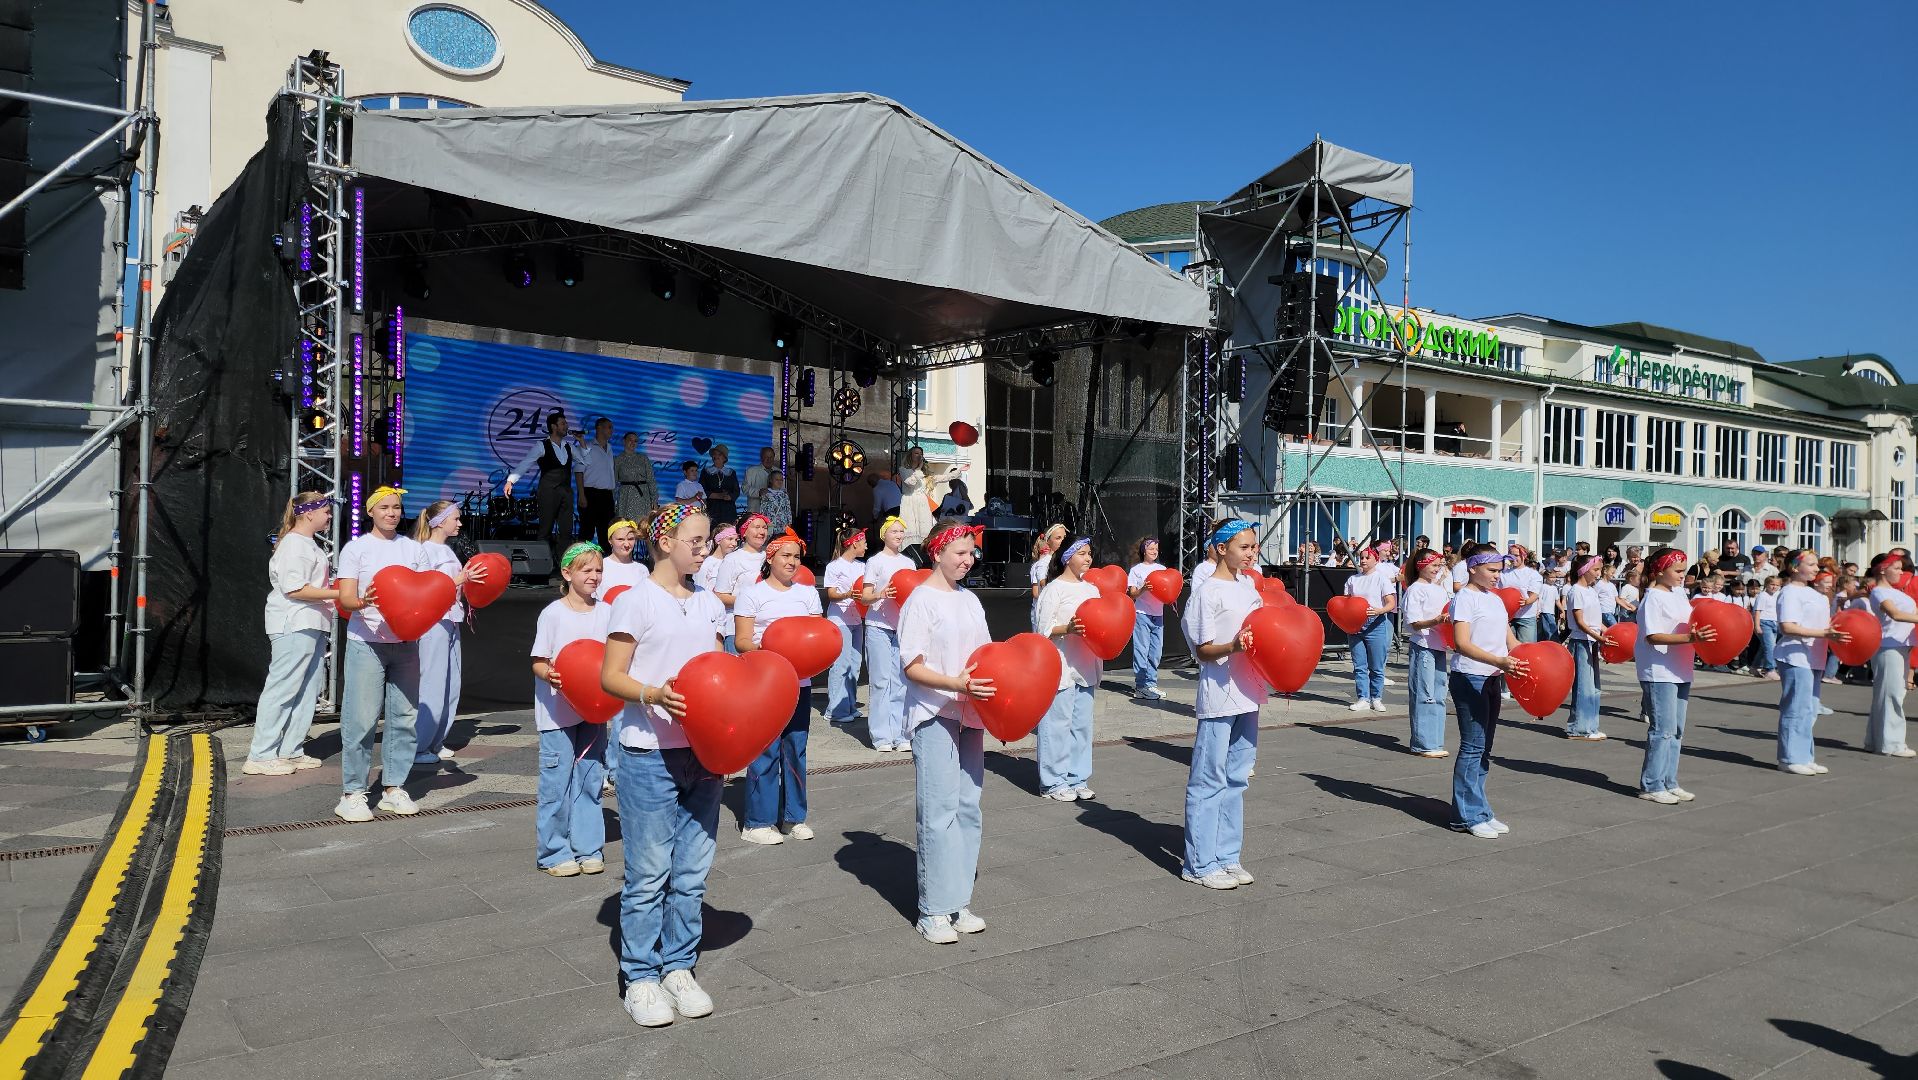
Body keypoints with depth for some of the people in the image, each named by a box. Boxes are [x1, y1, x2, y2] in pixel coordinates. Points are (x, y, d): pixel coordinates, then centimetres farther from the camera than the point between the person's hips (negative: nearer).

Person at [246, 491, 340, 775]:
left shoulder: (308, 544, 19)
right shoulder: (294, 544, -12)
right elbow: (294, 589, -20)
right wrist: (339, 594, -21)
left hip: (311, 625, 10)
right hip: (294, 626, -10)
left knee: (307, 690, 11)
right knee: (282, 689, -7)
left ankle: (291, 751, 17)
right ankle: (260, 756, -2)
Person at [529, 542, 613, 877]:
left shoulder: (606, 612, 5)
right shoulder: (553, 613, -7)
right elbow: (538, 662, -6)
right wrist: (550, 674, -27)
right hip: (558, 710, -4)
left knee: (590, 779, 9)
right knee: (557, 780, 0)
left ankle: (588, 847, 18)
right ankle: (554, 853, 12)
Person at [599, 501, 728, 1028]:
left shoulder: (709, 604, 11)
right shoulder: (635, 602, -6)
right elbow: (610, 676, -8)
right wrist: (652, 695, -26)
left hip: (702, 752, 6)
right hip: (649, 753, -6)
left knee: (693, 871, 10)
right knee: (649, 873, 1)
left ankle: (679, 967, 24)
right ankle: (640, 978, 15)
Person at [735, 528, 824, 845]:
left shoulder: (807, 593, 14)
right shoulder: (752, 592, 1)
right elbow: (741, 640, -4)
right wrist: (762, 649, -24)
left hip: (800, 681, 4)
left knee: (796, 748, 7)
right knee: (765, 750, -5)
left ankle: (793, 816, 18)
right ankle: (757, 821, 4)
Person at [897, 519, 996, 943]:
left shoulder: (970, 600, 14)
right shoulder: (921, 600, -8)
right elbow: (912, 666, -13)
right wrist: (957, 684, -24)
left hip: (970, 715, 7)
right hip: (934, 716, -7)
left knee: (968, 808, 9)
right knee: (939, 809, -8)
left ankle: (959, 901, 18)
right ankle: (933, 911, -1)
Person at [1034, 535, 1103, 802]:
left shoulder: (1091, 589, 14)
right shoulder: (1054, 589, -6)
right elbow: (1042, 630, -9)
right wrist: (1069, 629, -23)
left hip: (1086, 667, 7)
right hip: (1060, 667, -7)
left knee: (1082, 724, 10)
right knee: (1057, 723, -3)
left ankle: (1077, 778, 20)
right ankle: (1053, 782, 6)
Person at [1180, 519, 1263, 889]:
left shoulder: (1249, 585, 11)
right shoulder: (1208, 591, -12)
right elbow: (1203, 650, -12)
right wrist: (1234, 646, -29)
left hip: (1247, 694, 8)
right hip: (1219, 695, -8)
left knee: (1236, 778, 13)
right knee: (1209, 780, -1)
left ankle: (1227, 856, 22)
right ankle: (1199, 863, 7)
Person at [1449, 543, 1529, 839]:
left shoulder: (1495, 599, 15)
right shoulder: (1465, 598, -10)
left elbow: (1509, 639, 18)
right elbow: (1462, 643, -21)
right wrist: (1498, 661, -33)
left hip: (1492, 680, 9)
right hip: (1470, 678, -9)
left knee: (1484, 748, 13)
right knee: (1473, 746, -6)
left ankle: (1479, 811, 20)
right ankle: (1469, 815, 0)